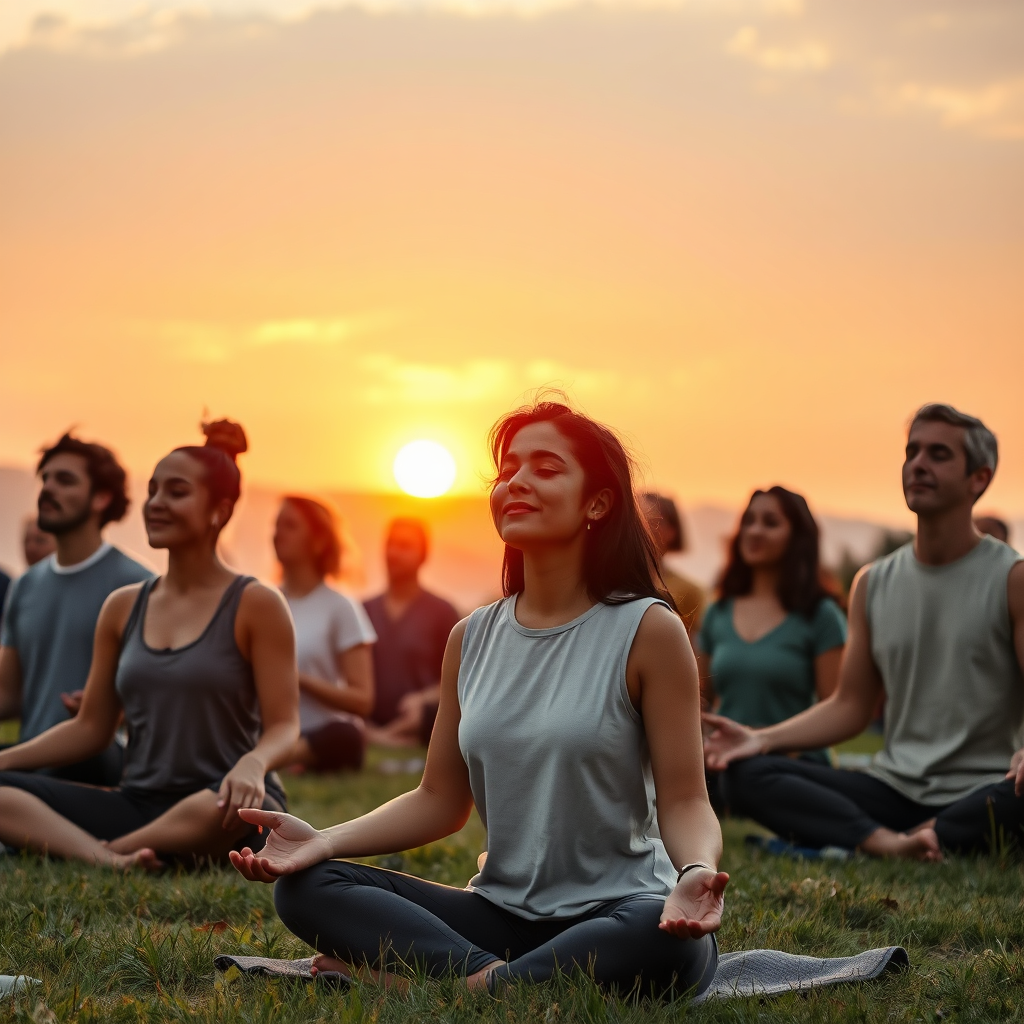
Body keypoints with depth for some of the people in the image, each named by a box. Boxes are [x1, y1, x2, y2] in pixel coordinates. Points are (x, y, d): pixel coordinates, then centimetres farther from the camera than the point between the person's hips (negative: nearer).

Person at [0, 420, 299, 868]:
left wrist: (253, 764, -29)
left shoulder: (256, 605, 0)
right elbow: (90, 727, 17)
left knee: (232, 807, -42)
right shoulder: (123, 607, 14)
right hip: (137, 805, 5)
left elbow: (283, 726, -5)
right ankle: (110, 861, -38)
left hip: (213, 815, -5)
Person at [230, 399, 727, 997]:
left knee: (668, 944, -40)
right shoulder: (472, 639, 10)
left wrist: (695, 871, -31)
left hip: (616, 914, -4)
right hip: (501, 911, 5)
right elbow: (441, 801, 11)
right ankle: (496, 977, -27)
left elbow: (684, 800, -7)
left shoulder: (647, 631, -5)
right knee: (306, 885, -13)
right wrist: (326, 841, -5)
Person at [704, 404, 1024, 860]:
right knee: (754, 775, -17)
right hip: (892, 789, 5)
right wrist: (762, 738, 1)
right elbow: (850, 706, 16)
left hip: (980, 792, -5)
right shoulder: (873, 583, 13)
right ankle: (891, 843, -35)